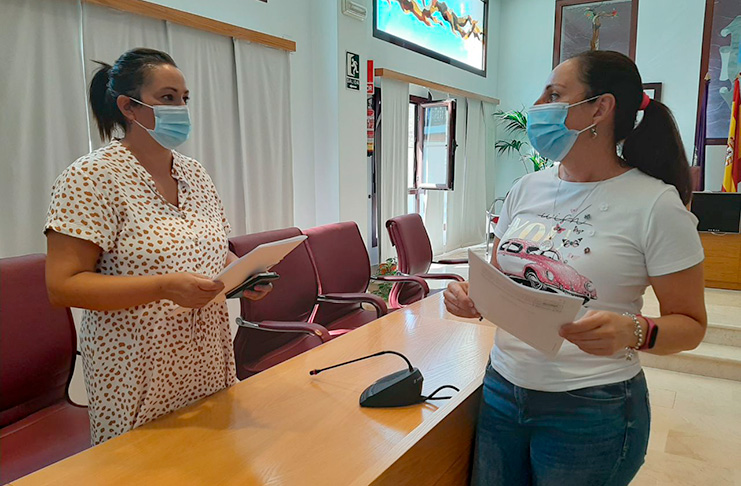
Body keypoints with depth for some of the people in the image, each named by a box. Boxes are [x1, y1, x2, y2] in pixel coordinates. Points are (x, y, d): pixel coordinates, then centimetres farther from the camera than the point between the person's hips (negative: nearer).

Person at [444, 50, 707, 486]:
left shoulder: (656, 204, -11)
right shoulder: (528, 189, 4)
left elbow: (690, 323, -6)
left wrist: (633, 332, -26)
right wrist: (473, 299, -11)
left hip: (591, 412, -4)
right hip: (502, 390, 5)